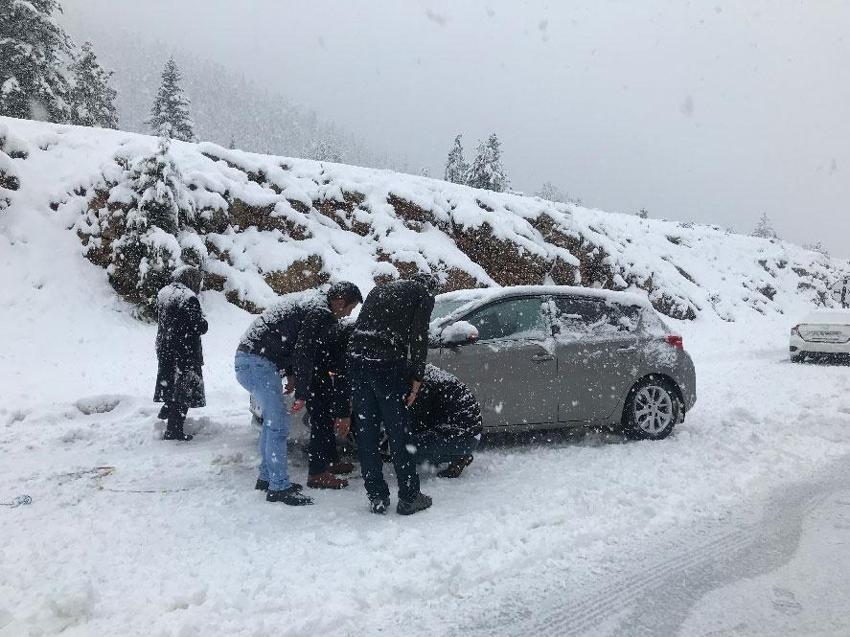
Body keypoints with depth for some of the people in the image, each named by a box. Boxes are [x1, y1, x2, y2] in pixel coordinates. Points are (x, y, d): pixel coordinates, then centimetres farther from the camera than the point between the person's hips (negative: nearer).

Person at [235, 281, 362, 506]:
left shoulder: (311, 298, 19)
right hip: (258, 363, -11)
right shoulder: (320, 312, -13)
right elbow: (304, 354, -18)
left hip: (246, 358, 11)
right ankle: (279, 487, -2)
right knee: (279, 425, -7)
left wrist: (291, 374, 21)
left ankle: (266, 477, 27)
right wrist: (302, 394, -12)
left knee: (272, 420, 19)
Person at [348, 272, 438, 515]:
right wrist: (416, 378, -3)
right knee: (399, 432, 5)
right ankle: (409, 498, 15)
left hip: (357, 359, 6)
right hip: (388, 364, -5)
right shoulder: (423, 294, 9)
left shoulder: (379, 289, 26)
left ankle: (377, 497, 19)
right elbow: (419, 337, -4)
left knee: (366, 432, 11)